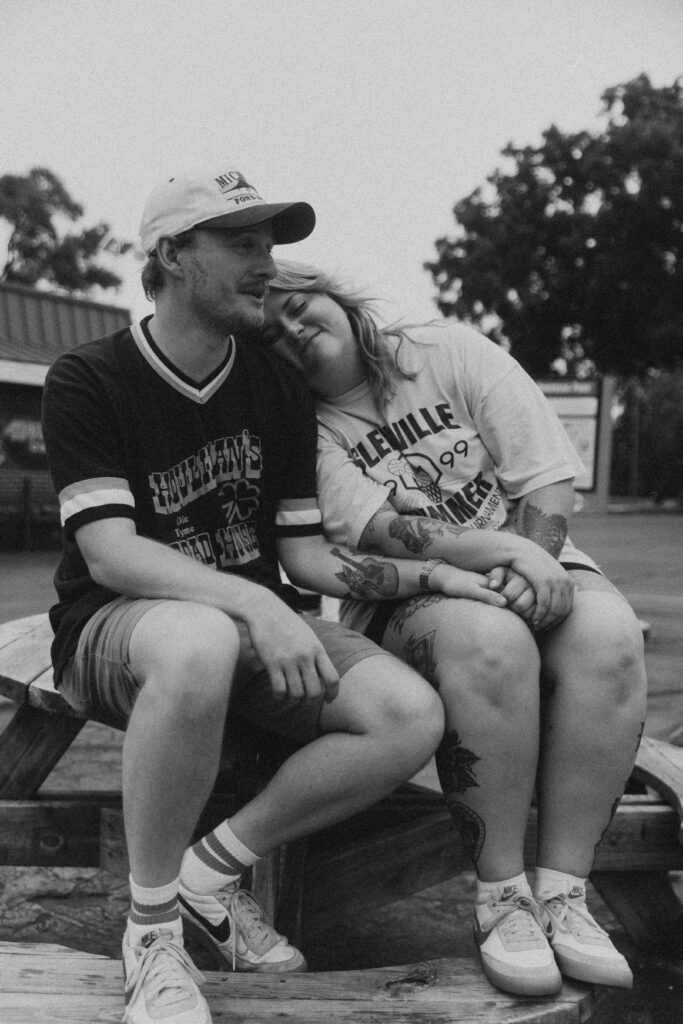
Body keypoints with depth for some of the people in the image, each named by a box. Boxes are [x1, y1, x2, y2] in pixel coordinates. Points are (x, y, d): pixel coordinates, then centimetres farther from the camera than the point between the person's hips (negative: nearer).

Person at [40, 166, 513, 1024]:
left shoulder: (280, 389, 6)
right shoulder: (88, 382, -9)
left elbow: (303, 552, 6)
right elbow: (109, 553, -20)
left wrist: (434, 578, -11)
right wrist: (254, 603, -35)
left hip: (252, 627, 5)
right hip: (116, 629, -5)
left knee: (410, 717, -20)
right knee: (200, 645, -42)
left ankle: (214, 867, -5)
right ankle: (152, 926, -22)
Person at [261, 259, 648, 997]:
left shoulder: (449, 352, 4)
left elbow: (548, 473, -1)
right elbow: (373, 533, -16)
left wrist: (535, 565, -18)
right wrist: (503, 551, -27)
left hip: (534, 568, 3)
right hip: (405, 602, -2)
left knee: (608, 634, -31)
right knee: (487, 641, -37)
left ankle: (562, 893, -23)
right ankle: (500, 895, -22)